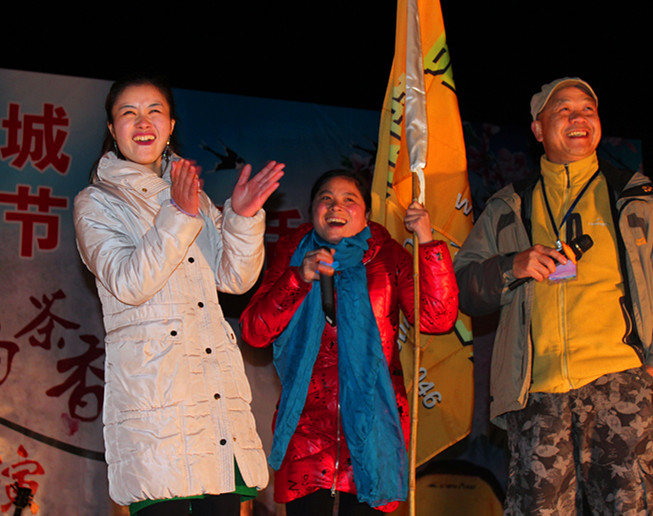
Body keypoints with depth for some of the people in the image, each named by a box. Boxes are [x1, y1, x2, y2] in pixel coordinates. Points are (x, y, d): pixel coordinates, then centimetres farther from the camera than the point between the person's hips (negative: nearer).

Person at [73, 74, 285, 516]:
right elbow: (129, 284, -9)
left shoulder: (193, 196, 22)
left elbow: (235, 278, 12)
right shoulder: (96, 203, 7)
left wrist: (243, 218, -5)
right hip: (150, 383, -5)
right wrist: (180, 216, -16)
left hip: (217, 376, 5)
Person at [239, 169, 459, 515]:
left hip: (371, 424, 0)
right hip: (307, 428, 1)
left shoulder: (387, 258, 5)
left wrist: (427, 242, -14)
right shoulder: (292, 255, 9)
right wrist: (299, 279, -14)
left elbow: (437, 317, -8)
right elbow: (254, 332, -2)